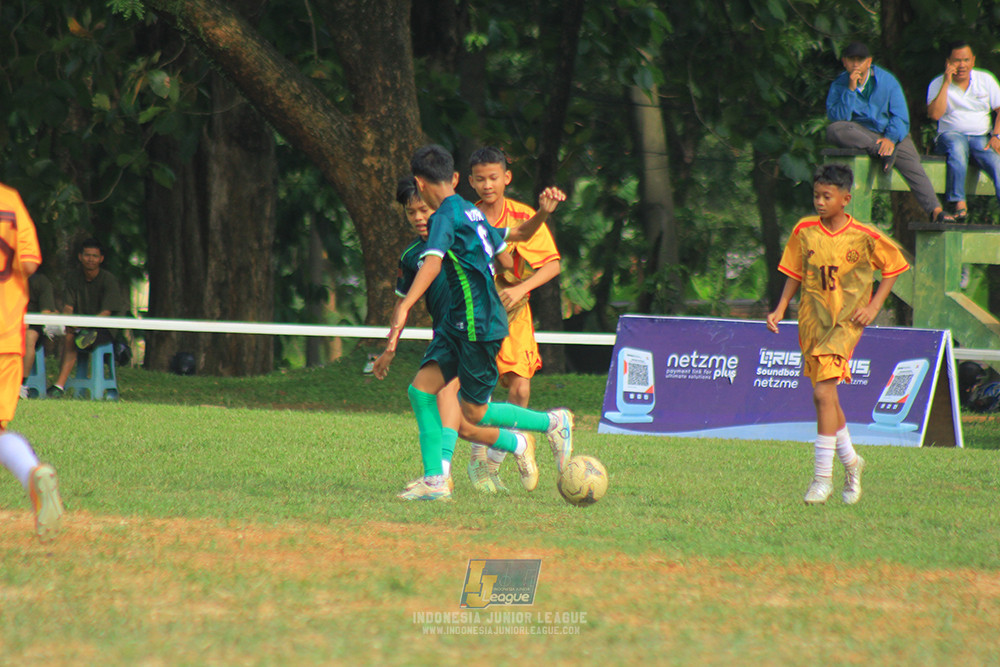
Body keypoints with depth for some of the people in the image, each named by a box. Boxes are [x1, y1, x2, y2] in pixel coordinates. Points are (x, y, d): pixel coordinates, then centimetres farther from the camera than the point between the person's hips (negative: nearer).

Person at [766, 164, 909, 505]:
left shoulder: (864, 237, -8)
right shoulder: (804, 231, 1)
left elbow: (894, 266, 6)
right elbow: (795, 273, 13)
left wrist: (874, 306, -2)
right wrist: (780, 309, 3)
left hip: (846, 322, -4)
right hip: (812, 320, 4)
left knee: (823, 392, -17)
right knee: (826, 397, 12)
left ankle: (822, 477, -14)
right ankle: (850, 461, 35)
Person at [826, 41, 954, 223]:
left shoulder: (887, 80, 2)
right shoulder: (838, 85, 2)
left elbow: (900, 116, -1)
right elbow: (837, 118, -12)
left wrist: (891, 138, -20)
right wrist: (851, 90, -21)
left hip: (891, 133, 0)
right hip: (860, 132, 0)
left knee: (912, 165, -27)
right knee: (834, 131, -33)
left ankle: (936, 210, -35)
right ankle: (883, 152, -33)